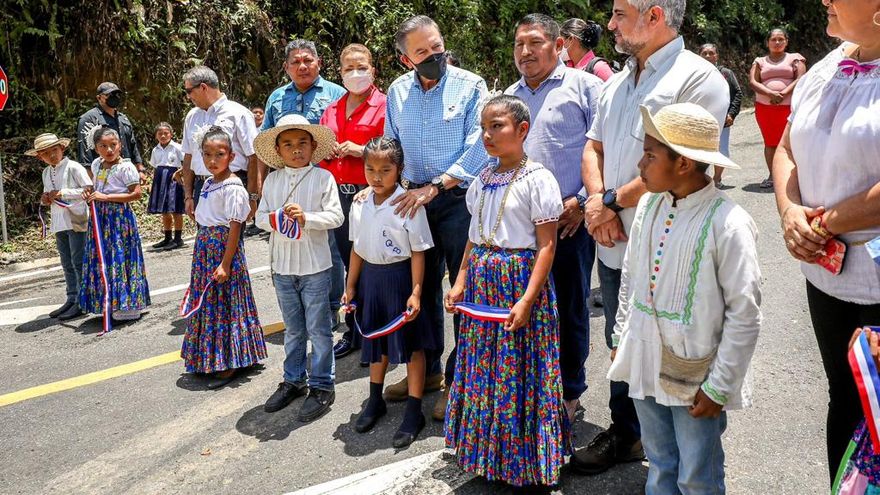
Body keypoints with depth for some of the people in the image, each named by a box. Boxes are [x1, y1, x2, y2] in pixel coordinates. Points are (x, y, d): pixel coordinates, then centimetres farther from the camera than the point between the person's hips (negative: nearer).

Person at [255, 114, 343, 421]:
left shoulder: (323, 178, -6)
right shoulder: (272, 180, 6)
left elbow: (335, 216, -11)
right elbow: (260, 216, 5)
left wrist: (306, 218, -24)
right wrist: (275, 220, -15)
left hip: (314, 267, -4)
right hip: (282, 266, 4)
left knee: (318, 328, 4)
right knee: (293, 329, 17)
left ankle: (322, 385, 15)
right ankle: (294, 380, 31)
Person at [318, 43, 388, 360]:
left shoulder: (384, 106, -2)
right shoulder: (331, 110, 17)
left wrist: (360, 150, -17)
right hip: (338, 193, 6)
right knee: (349, 263, 12)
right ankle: (353, 331, 22)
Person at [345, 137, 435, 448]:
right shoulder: (360, 204, 2)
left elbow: (418, 252, -14)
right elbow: (358, 248, 10)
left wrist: (416, 292, -17)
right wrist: (351, 286, 12)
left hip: (400, 276, -5)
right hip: (370, 276, 6)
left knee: (410, 344, 5)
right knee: (376, 341, 20)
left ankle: (414, 412, 17)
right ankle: (375, 401, 38)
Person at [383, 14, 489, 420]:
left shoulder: (471, 86, -5)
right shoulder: (397, 92, 9)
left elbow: (476, 147, -13)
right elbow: (391, 145, 19)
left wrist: (435, 187, -20)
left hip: (459, 199, -4)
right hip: (414, 199, 5)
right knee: (422, 286, 12)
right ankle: (427, 370, 27)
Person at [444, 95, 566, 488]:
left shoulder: (537, 179, -11)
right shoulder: (482, 180, 10)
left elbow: (546, 245, -14)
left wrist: (527, 300, -19)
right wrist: (460, 282, 8)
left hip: (520, 278, -7)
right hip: (482, 280, 7)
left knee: (517, 371, 2)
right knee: (482, 368, 13)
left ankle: (522, 461, 21)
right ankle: (487, 454, 31)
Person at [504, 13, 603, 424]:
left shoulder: (584, 87, -1)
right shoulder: (509, 97, 17)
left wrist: (583, 200, -12)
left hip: (569, 220, -5)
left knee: (569, 309, 5)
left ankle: (569, 391, 22)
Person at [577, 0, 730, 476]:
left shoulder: (697, 78, -12)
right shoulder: (617, 83, 14)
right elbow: (593, 147, 14)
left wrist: (614, 200, -14)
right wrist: (596, 199, -6)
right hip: (614, 245, 7)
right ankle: (625, 432, 37)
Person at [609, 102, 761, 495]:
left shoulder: (727, 223, -19)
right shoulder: (649, 205, 0)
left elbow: (744, 314, -16)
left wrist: (719, 387, -13)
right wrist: (621, 338, 16)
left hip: (695, 377, -5)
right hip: (646, 365, 5)